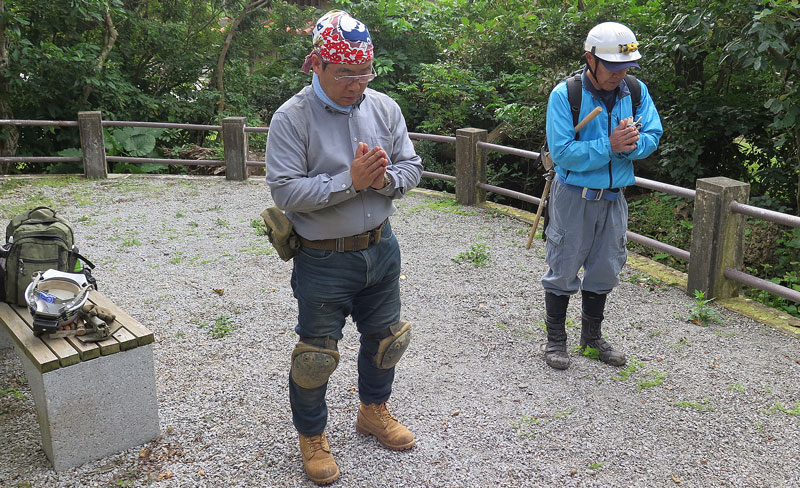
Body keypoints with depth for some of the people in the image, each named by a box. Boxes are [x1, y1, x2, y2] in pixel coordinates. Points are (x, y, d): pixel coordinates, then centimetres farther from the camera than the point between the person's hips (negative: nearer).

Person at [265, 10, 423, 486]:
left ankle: (374, 410, 45)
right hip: (324, 259, -5)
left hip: (381, 247, 5)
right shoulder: (292, 118, -14)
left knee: (385, 336, 20)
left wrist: (384, 178, -20)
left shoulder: (384, 108, 0)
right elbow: (286, 191, -21)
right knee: (316, 353, 6)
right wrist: (351, 181, -27)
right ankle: (312, 436, 30)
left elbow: (412, 168, 2)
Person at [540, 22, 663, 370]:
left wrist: (632, 143, -23)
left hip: (613, 197, 5)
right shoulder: (564, 95, -16)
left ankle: (592, 335, 34)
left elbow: (653, 135, -1)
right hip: (574, 197, -5)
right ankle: (555, 338, 22)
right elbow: (562, 152, -21)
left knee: (604, 270, 16)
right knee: (563, 270, 5)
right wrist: (610, 146, -27)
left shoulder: (636, 91, -1)